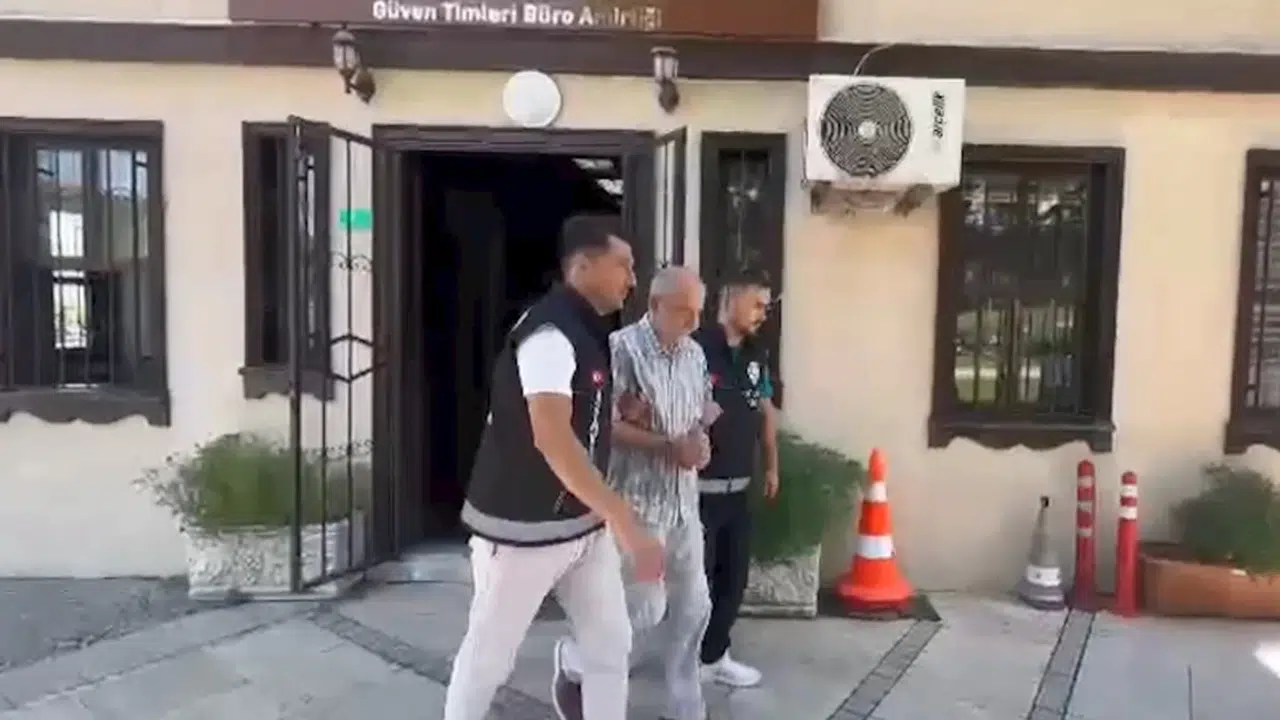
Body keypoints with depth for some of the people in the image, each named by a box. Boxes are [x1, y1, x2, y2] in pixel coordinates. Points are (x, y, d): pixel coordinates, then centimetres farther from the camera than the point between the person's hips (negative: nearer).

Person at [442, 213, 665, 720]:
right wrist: (626, 522, -39)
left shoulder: (589, 332, 8)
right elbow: (551, 437, -35)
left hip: (583, 524, 9)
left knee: (612, 645, 10)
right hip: (524, 528, -8)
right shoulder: (549, 332, -22)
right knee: (489, 656, 10)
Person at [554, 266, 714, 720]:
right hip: (636, 500, -7)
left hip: (683, 500, 7)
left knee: (692, 605, 11)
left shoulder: (695, 354, 8)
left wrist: (699, 443, -5)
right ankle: (573, 662, 24)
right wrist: (668, 446, -20)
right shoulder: (622, 349, -14)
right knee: (646, 609, -3)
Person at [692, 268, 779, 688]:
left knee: (734, 576, 13)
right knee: (695, 577, 3)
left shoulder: (756, 355, 10)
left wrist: (772, 465, 21)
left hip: (740, 488, 7)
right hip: (700, 487, -7)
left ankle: (714, 656, 30)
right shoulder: (695, 347, -14)